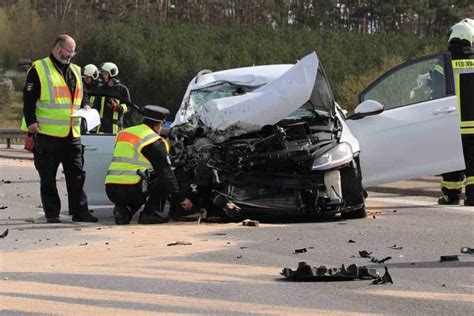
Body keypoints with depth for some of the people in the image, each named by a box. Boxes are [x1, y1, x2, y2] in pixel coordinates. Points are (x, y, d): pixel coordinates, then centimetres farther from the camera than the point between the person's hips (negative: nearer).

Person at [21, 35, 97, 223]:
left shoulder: (75, 71, 18)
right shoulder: (39, 70, -2)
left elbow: (80, 98, 27)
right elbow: (29, 98, -5)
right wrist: (31, 121, -13)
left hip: (72, 134, 6)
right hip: (47, 133, -6)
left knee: (77, 175, 4)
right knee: (48, 176, 1)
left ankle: (80, 211, 9)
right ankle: (52, 213, 7)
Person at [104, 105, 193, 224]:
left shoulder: (123, 133, 20)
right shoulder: (155, 142, -1)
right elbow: (166, 173, 0)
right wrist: (180, 198, 7)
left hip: (110, 190, 7)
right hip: (131, 190, -6)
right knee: (163, 179, 10)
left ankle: (122, 210, 7)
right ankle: (150, 213, 0)